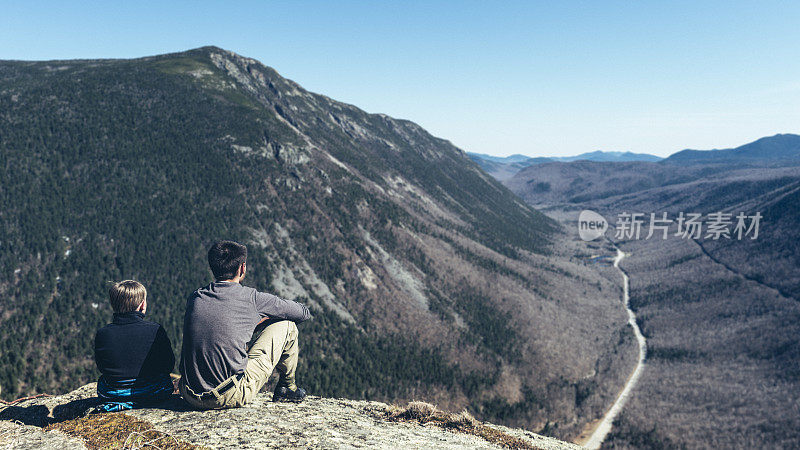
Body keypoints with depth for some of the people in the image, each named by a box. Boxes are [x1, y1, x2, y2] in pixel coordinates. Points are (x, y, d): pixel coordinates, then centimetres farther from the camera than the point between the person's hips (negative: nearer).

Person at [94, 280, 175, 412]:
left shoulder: (102, 334, -12)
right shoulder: (156, 330, -16)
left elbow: (101, 367, 3)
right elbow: (169, 365, -5)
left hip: (113, 395, 2)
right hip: (154, 394, -1)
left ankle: (114, 405, 15)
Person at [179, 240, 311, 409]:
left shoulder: (194, 298, 4)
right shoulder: (251, 298, -9)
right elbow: (304, 313, 5)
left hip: (190, 397, 5)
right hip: (231, 398, -5)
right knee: (287, 325, 7)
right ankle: (287, 387, 26)